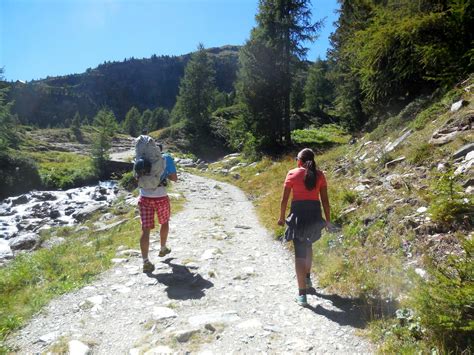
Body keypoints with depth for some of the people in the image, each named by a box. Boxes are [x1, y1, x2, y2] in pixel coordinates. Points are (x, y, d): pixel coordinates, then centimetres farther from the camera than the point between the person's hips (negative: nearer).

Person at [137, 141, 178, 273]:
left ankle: (145, 262, -3)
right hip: (161, 197, -2)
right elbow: (174, 178, -7)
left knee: (145, 229, 1)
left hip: (144, 197, 2)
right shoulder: (166, 158, -3)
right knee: (164, 222, 24)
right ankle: (163, 249, 39)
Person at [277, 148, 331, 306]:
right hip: (315, 213, 3)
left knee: (299, 253, 1)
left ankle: (302, 294, 0)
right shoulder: (319, 175, 4)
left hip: (298, 213, -3)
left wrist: (282, 217, 9)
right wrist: (328, 219, 12)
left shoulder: (292, 174, -2)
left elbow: (284, 199, -3)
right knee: (308, 244, 28)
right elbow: (325, 200, 3)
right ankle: (307, 278, 43)